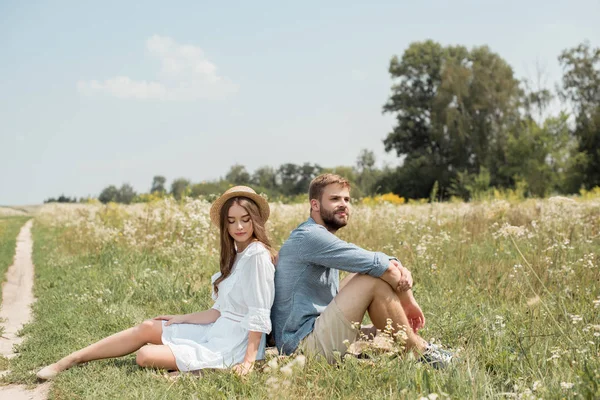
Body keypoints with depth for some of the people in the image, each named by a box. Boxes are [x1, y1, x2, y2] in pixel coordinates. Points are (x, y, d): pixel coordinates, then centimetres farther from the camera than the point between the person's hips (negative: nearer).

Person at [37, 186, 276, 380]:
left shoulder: (257, 254, -18)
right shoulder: (237, 255, 10)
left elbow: (259, 314, -20)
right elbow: (220, 311, 11)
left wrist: (249, 360, -23)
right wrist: (181, 319, 17)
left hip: (231, 348, -9)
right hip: (217, 331, 9)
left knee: (145, 356, -19)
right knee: (148, 328, 6)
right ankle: (69, 361, 13)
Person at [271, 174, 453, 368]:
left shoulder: (324, 239, 19)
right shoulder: (309, 236, -13)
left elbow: (383, 263, 10)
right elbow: (376, 264, -19)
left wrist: (400, 270, -12)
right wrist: (408, 301, -6)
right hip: (305, 343, -11)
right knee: (374, 279, -18)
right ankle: (420, 351, -7)